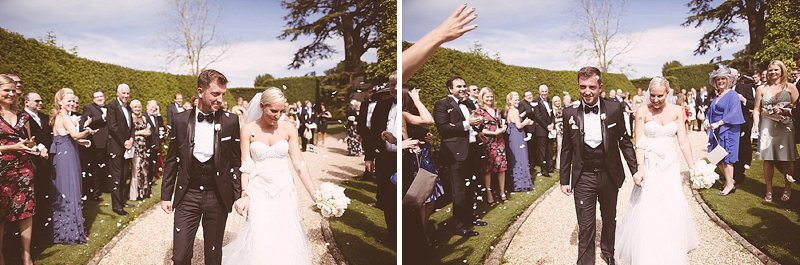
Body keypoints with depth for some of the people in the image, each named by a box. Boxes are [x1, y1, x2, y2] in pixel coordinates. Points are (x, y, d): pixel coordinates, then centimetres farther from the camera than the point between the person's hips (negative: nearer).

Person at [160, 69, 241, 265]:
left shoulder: (231, 121, -3)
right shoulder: (180, 120, -1)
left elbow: (236, 162, 2)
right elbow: (172, 161, 6)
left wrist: (239, 196, -1)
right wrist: (166, 195, 6)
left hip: (218, 197, 0)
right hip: (187, 195, 0)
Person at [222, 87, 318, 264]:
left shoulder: (288, 129, -1)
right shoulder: (248, 130, -4)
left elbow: (299, 164, -4)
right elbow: (246, 166, -5)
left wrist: (315, 195, -10)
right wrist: (244, 195, -17)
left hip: (284, 192, 2)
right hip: (259, 192, -1)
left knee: (286, 241, 4)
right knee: (260, 243, -2)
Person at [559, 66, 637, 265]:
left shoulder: (614, 109, -9)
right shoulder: (570, 113, -7)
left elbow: (625, 142, 0)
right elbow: (566, 149, 1)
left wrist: (636, 171, -2)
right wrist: (564, 180, 3)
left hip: (609, 176, 2)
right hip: (583, 178, -1)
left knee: (609, 219, 22)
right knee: (585, 227, -1)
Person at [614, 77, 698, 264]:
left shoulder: (677, 111, 1)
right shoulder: (642, 112, -7)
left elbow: (683, 141, 0)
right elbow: (639, 143, -11)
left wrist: (692, 167, -6)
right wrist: (639, 169, -22)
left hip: (671, 166, 3)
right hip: (650, 165, -3)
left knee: (673, 210, 6)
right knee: (647, 211, -1)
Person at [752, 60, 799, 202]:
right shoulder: (761, 89, 10)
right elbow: (756, 109, 8)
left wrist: (786, 110, -14)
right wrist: (756, 125, -4)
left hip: (785, 126, -1)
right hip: (767, 126, 1)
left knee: (787, 159, 1)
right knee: (768, 159, 1)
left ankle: (787, 189, 16)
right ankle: (769, 190, 10)